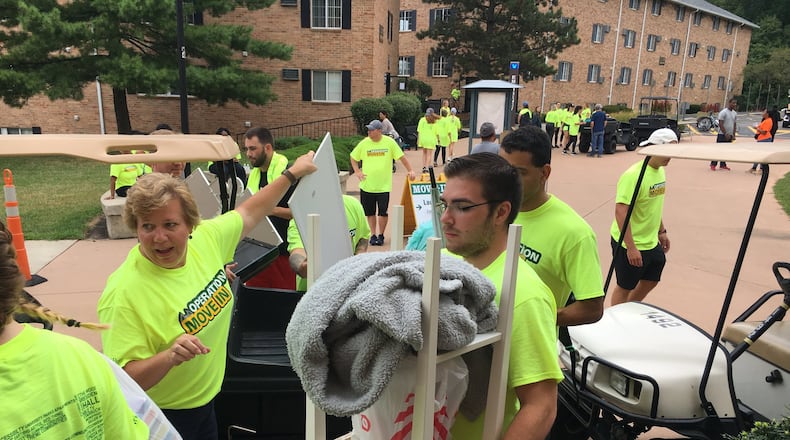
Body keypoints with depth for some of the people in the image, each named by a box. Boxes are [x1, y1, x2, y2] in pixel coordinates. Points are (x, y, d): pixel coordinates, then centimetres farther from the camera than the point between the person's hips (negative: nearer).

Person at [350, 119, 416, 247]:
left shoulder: (389, 142, -4)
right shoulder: (364, 143, 0)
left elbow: (401, 157, 2)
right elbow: (353, 157, 12)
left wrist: (410, 170, -3)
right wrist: (357, 171, 1)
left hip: (384, 185, -2)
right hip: (367, 185, 2)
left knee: (383, 212, -1)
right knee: (370, 212, 9)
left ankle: (381, 235, 17)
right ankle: (373, 235, 23)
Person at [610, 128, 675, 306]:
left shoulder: (660, 171, 5)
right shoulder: (634, 175, -24)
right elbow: (620, 212, -28)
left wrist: (661, 231, 21)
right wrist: (631, 248, -28)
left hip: (651, 242, 9)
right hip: (629, 244, -9)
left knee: (651, 281, 20)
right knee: (625, 287, 6)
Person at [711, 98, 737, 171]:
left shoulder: (735, 113, 12)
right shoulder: (723, 112, -11)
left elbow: (734, 125, 16)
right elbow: (720, 124, -15)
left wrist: (733, 135, 6)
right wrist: (725, 134, -18)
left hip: (729, 135, 7)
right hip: (722, 135, -7)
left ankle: (722, 165, 14)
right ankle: (713, 165, -2)